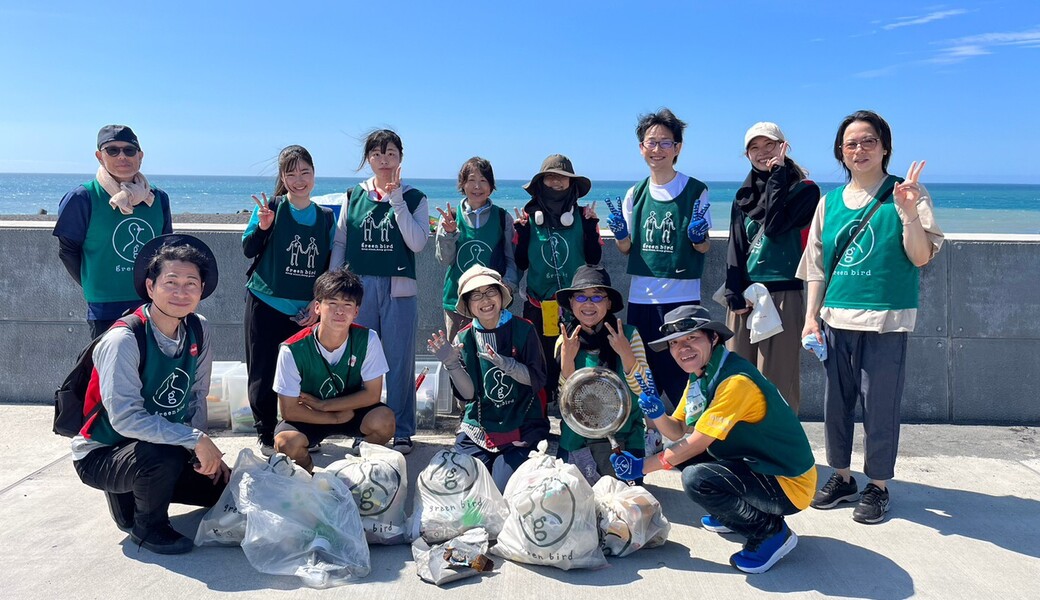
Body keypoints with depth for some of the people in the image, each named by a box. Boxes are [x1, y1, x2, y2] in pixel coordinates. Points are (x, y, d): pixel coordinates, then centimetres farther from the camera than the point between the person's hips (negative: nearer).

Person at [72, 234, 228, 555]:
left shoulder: (198, 330, -7)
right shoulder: (123, 340, -25)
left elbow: (197, 398, 0)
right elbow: (125, 418, -31)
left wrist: (205, 454, -11)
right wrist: (196, 440, -33)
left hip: (167, 449, 7)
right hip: (101, 455, -6)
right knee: (163, 456, -35)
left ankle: (134, 492, 17)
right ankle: (147, 526, -4)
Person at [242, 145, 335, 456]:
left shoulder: (326, 217, 7)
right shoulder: (272, 207, -2)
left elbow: (330, 266, 11)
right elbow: (248, 250, -2)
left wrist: (319, 302, 1)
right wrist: (262, 226, -20)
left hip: (306, 311, 2)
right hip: (266, 305, -2)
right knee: (263, 374, 2)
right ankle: (265, 435, 18)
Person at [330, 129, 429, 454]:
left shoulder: (414, 198, 5)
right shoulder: (354, 196, 9)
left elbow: (417, 243, -9)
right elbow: (339, 243, 11)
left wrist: (396, 199, -10)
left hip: (399, 289, -1)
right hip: (359, 287, 2)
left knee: (399, 361, 2)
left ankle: (401, 432, 13)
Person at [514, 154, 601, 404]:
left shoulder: (582, 216, 4)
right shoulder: (530, 216, 3)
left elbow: (594, 258, 0)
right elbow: (521, 263, 3)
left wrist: (591, 226, -9)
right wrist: (522, 231, -8)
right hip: (538, 303, 0)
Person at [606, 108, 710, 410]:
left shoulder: (696, 191, -2)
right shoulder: (635, 194, 9)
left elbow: (704, 248, 2)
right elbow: (626, 248, 12)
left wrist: (698, 236, -20)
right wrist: (620, 233, -9)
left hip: (682, 297, -4)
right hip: (641, 297, 4)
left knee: (682, 376, -4)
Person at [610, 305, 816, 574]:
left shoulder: (736, 381, -24)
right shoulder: (700, 376, 5)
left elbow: (695, 444, -23)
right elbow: (677, 432, 7)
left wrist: (642, 467, -17)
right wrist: (656, 413, -15)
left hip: (787, 483, -9)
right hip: (752, 463, 9)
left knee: (697, 479, -28)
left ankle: (773, 532, -7)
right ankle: (734, 514, 22)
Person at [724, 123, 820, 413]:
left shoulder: (804, 190, 2)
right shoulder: (744, 196, 16)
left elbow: (774, 226, -14)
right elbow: (735, 248, 10)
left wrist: (777, 175, -7)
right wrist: (734, 295, -2)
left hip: (783, 294, -5)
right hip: (745, 293, 5)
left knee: (777, 379, -5)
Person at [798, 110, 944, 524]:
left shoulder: (907, 194, 0)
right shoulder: (830, 201, 10)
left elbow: (921, 257, -6)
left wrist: (908, 213, -21)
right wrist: (811, 315, 7)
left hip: (886, 319, -4)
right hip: (837, 318, 4)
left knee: (879, 406, 2)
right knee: (836, 403, 10)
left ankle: (877, 486, 19)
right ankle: (842, 477, 26)